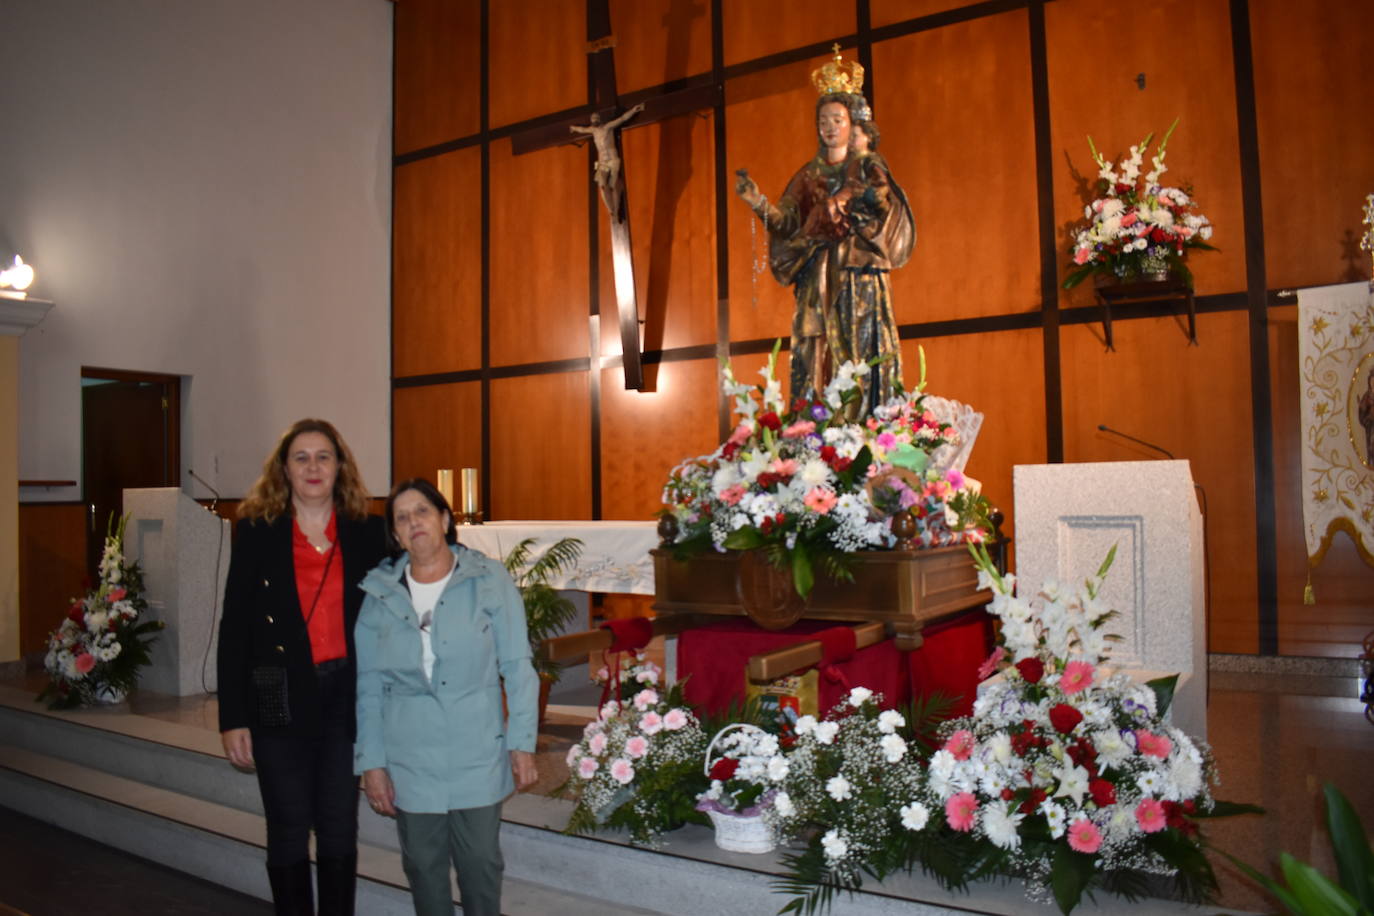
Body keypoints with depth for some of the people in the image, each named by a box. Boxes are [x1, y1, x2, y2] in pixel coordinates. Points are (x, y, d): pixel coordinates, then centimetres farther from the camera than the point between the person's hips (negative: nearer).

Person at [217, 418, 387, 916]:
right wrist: (233, 718, -5)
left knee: (339, 829, 11)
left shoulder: (367, 532, 1)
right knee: (288, 833, 9)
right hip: (281, 702, -1)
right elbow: (235, 628, -1)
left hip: (347, 699, 1)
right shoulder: (257, 531, -1)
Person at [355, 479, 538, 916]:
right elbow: (368, 685, 5)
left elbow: (517, 667, -2)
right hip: (409, 761, 2)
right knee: (422, 864, 12)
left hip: (478, 754, -1)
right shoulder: (379, 594, 2)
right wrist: (371, 762, 3)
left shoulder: (490, 580, -3)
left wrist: (522, 742, -5)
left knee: (481, 862, 7)